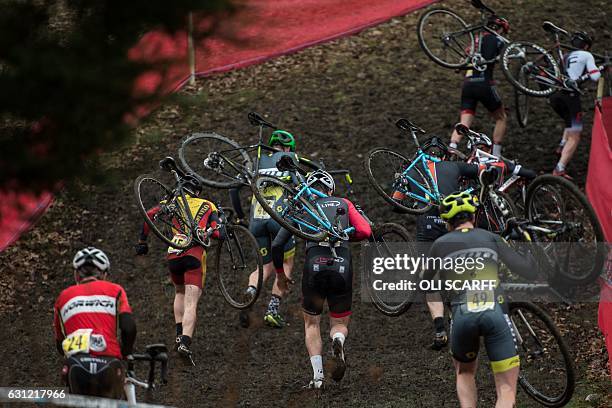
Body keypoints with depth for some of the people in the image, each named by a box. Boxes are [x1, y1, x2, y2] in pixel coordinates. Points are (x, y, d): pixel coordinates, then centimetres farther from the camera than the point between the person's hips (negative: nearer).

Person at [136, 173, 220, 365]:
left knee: (179, 293, 28)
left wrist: (142, 241, 13)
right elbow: (217, 233, 7)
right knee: (191, 303, -9)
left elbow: (150, 214, 5)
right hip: (195, 254, -2)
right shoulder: (208, 206, 19)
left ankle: (179, 335, 13)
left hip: (173, 254, 2)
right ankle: (185, 343, -30)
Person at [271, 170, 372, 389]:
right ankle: (338, 341, -18)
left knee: (312, 324, 20)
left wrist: (280, 273, 30)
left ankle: (317, 374, 1)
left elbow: (277, 245, 14)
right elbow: (365, 231, 4)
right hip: (342, 266, 0)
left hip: (314, 266, 0)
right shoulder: (343, 204, 19)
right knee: (339, 323, 19)